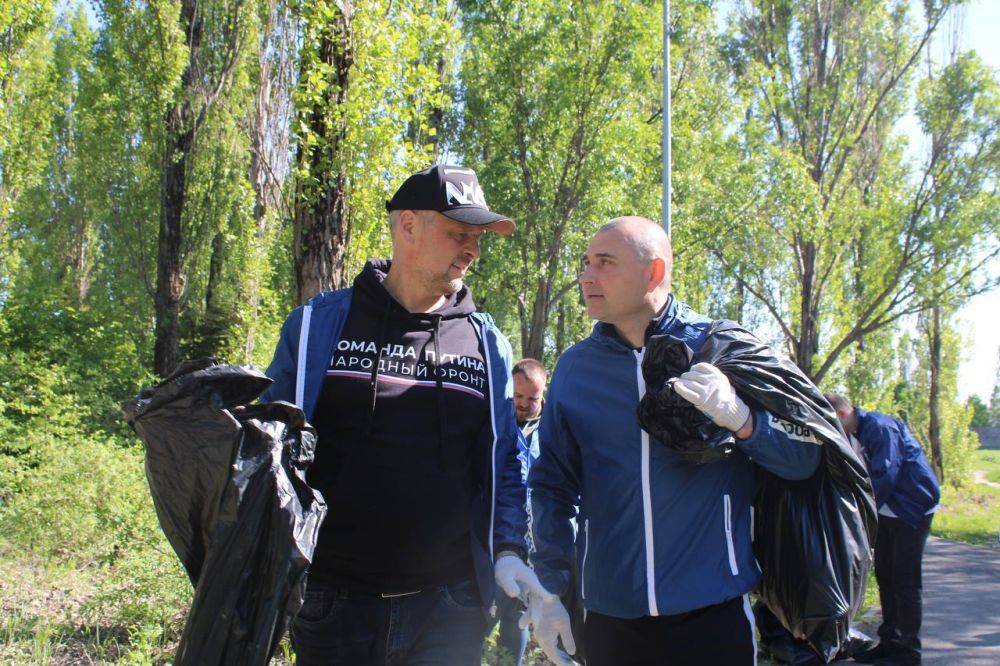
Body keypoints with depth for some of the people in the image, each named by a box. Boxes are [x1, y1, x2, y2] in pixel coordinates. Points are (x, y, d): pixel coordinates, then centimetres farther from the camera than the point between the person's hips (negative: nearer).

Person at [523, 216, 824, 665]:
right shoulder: (575, 366, 4)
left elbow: (803, 457, -4)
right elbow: (552, 484, 11)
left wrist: (741, 418, -23)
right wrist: (546, 588, 7)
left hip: (713, 611, -2)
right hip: (609, 616, 3)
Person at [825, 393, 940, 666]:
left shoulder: (880, 427, -22)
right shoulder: (857, 434, 7)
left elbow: (884, 476, -27)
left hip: (912, 508, -9)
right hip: (889, 511, 9)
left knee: (904, 581, -5)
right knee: (885, 576, 12)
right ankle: (890, 641, 21)